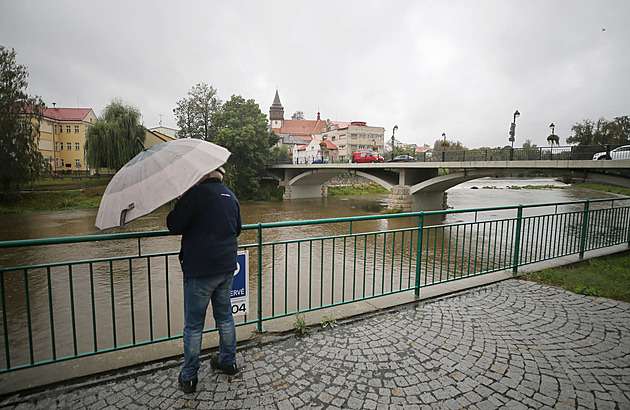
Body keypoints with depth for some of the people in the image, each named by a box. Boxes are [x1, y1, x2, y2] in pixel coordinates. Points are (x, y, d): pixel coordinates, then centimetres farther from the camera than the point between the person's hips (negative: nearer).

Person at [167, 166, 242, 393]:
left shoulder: (196, 193, -14)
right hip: (227, 267, 7)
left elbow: (174, 225, -12)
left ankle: (188, 377, 24)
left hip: (200, 270, -6)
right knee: (225, 317, 20)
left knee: (193, 325, 9)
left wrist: (173, 212, 7)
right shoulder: (231, 196, 8)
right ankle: (228, 362, 36)